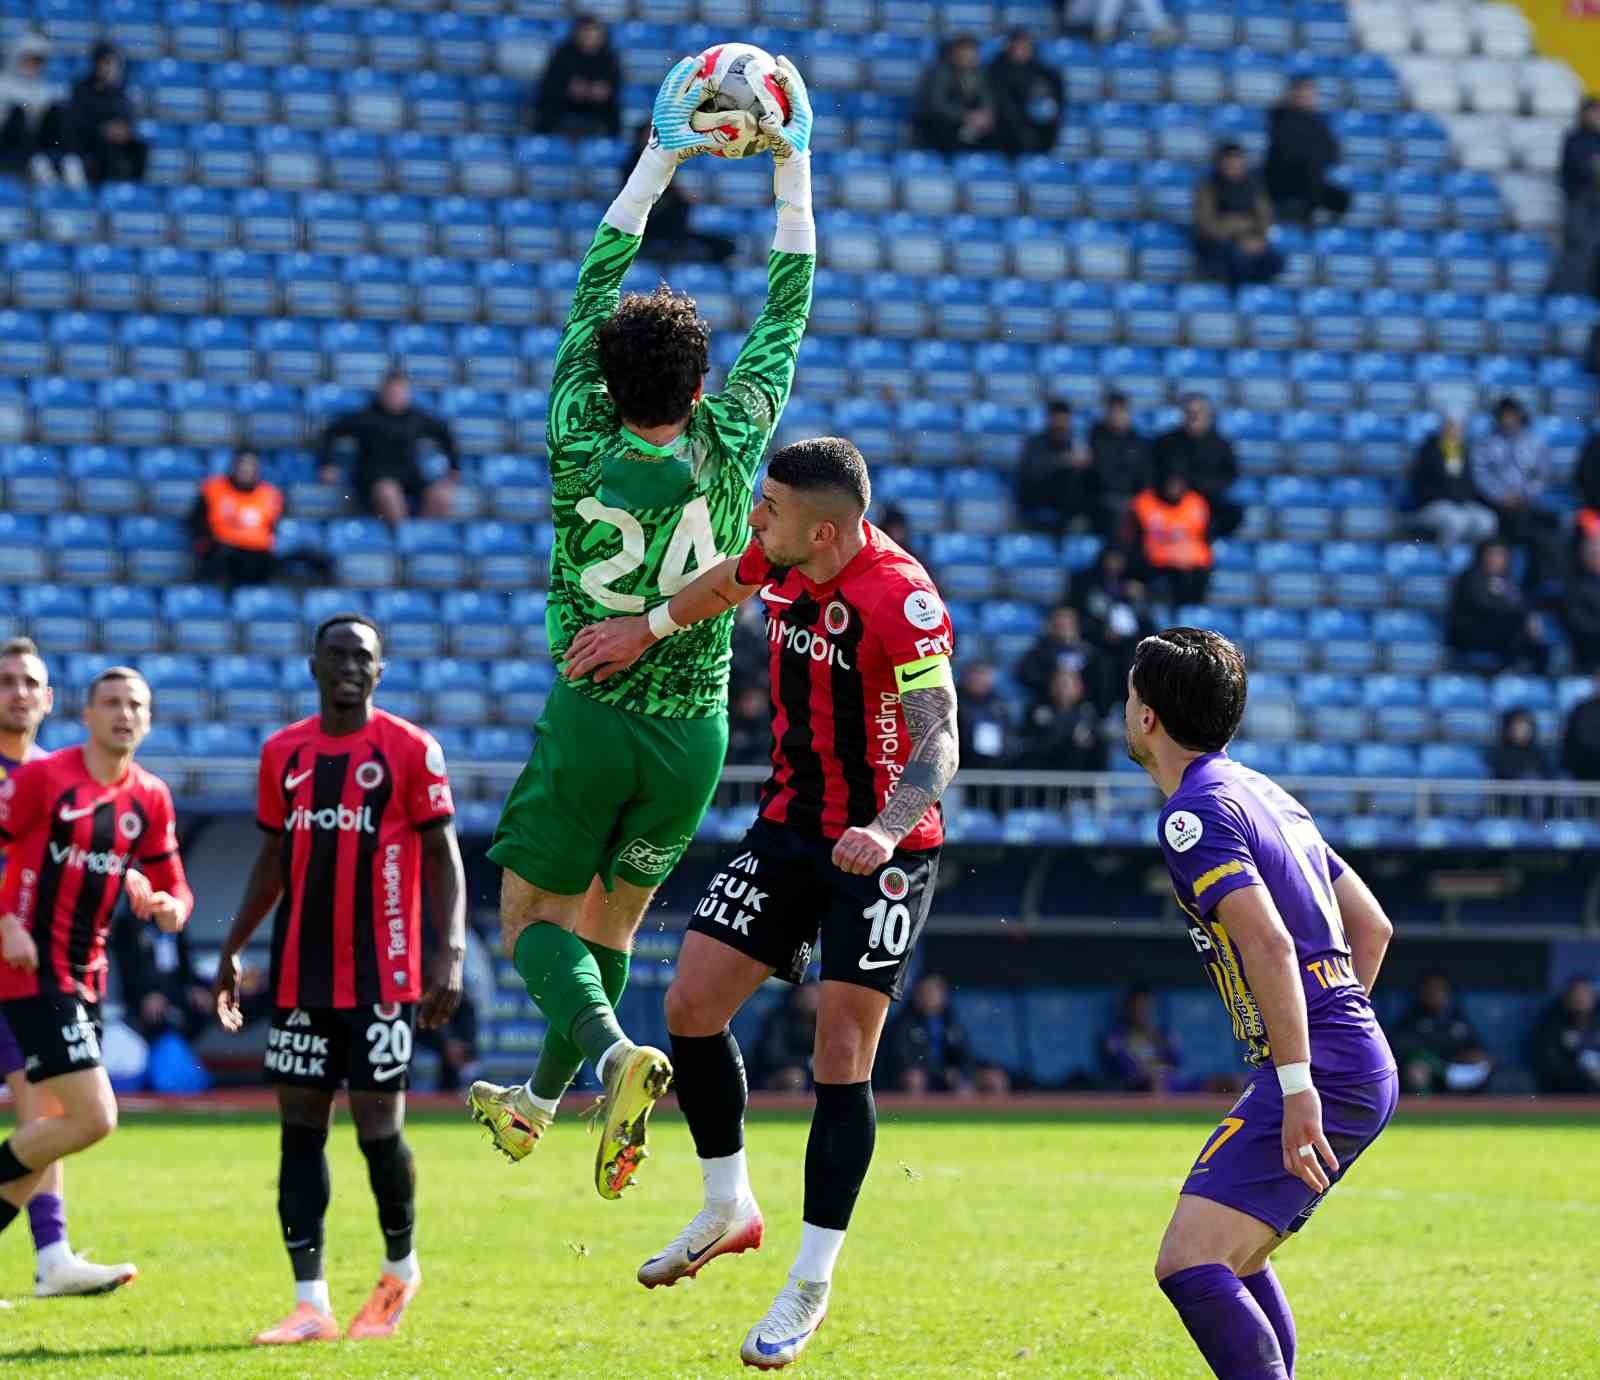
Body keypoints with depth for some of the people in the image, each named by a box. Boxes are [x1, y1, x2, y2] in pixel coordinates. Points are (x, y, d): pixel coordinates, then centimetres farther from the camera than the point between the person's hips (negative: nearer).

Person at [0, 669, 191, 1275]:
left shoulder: (150, 799, 9)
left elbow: (171, 884, 15)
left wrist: (171, 907, -8)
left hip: (85, 975, 8)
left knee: (51, 1123, 11)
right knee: (94, 1117, -16)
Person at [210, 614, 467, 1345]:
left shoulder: (410, 750, -3)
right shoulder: (282, 753, 10)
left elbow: (443, 856, -4)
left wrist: (450, 953, -14)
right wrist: (232, 950, 16)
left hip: (382, 978, -4)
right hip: (299, 978, 4)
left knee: (378, 1126, -4)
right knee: (300, 1127, 1)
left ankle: (400, 1267, 22)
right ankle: (310, 1305, 3)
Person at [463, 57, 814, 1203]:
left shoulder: (580, 448, -12)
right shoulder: (728, 449, -10)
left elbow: (595, 288, -4)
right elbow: (787, 314, 0)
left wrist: (663, 159, 1)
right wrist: (791, 173, 6)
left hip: (590, 722, -2)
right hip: (692, 732, 2)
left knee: (535, 918, 7)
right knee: (612, 919, 18)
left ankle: (616, 1054, -20)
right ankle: (538, 1102, 25)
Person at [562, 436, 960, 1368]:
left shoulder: (902, 600, -25)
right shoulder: (783, 562, -4)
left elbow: (940, 743, -29)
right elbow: (729, 583, 22)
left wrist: (886, 831, -44)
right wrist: (647, 628, 30)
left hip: (881, 850, -7)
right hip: (791, 827, 7)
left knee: (842, 1058, -8)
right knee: (692, 1004, 1)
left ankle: (811, 1288, 2)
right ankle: (729, 1210, 22)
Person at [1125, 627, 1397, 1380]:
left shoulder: (1193, 813, -10)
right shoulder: (1265, 793, 20)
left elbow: (1269, 944, -22)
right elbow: (1372, 925, 25)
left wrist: (1298, 1084, -25)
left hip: (1320, 1071, -10)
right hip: (1366, 1066, 10)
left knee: (1188, 1265, -18)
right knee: (1233, 1258, 25)